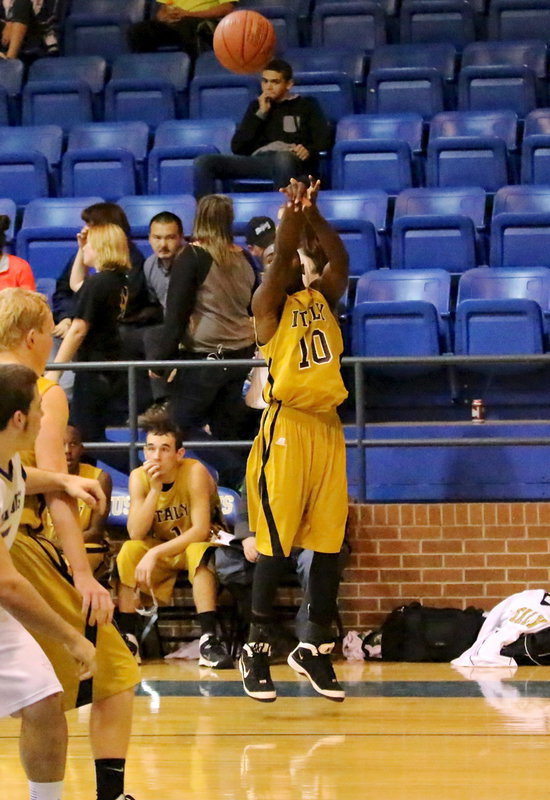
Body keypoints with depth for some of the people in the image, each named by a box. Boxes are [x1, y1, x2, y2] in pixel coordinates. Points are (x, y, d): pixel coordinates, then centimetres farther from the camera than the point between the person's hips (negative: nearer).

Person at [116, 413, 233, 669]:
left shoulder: (195, 472, -23)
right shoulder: (139, 477, -12)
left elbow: (200, 530, -29)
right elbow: (136, 534, -21)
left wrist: (155, 554, -35)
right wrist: (155, 489, -31)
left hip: (199, 545, -4)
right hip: (160, 552, 4)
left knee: (198, 551, -36)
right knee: (129, 550, -24)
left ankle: (208, 639, -42)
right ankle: (127, 637, -23)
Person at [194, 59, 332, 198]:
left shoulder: (306, 105, 19)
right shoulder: (257, 106, 26)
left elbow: (324, 139, 6)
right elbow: (237, 147, 15)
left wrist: (309, 150, -17)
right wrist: (261, 114, 9)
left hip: (292, 162, -4)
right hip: (258, 160, 4)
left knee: (283, 159, -43)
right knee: (204, 162, -19)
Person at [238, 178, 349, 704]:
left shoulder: (321, 298, 16)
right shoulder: (268, 303, 2)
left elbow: (340, 260, 0)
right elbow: (281, 256, -15)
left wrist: (312, 213, -10)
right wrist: (293, 208, -20)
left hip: (327, 427, 6)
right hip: (286, 428, -6)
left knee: (328, 544, 6)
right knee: (275, 546, -6)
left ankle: (315, 647, 14)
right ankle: (256, 650, -1)